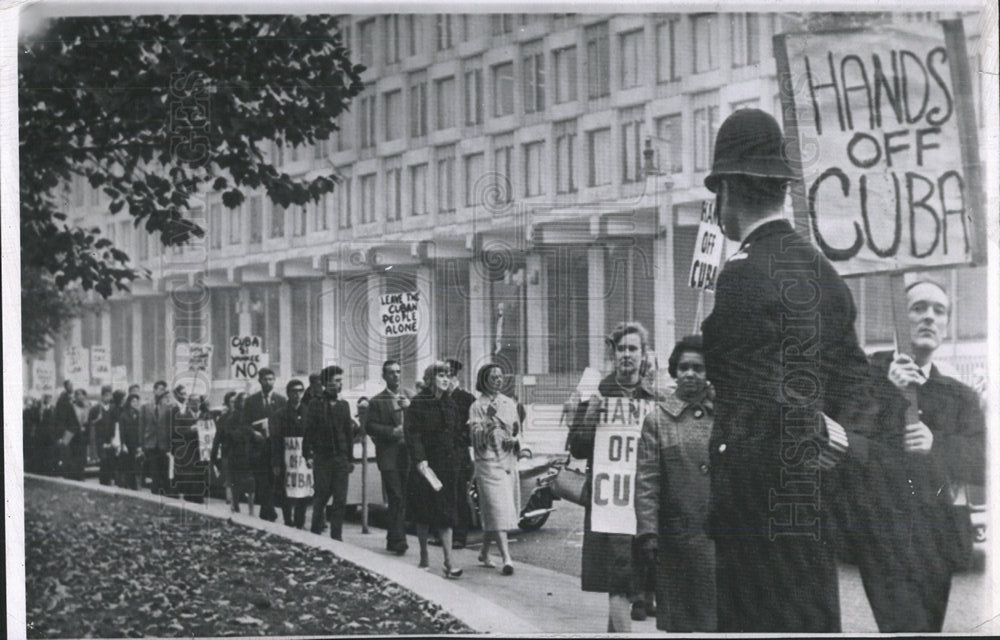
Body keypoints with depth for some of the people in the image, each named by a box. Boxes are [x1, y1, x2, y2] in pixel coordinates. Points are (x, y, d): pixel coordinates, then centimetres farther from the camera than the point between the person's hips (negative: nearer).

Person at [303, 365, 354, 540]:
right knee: (320, 497, 2)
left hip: (341, 458, 3)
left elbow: (349, 432, 12)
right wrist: (308, 455, -9)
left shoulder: (343, 405, 10)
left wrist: (351, 458, 9)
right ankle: (316, 533, 15)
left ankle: (336, 536, 6)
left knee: (340, 500, 0)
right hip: (322, 458, -3)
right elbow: (308, 431, -2)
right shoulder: (316, 404, -1)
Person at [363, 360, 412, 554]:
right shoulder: (377, 401, 2)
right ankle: (398, 539, -10)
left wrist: (409, 407, -8)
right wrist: (392, 431, -16)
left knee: (403, 499, 7)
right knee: (396, 499, -10)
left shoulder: (409, 397, 14)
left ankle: (393, 540, 17)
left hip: (407, 454, 4)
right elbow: (370, 427, -5)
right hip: (389, 456, -4)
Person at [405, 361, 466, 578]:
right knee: (422, 511, 5)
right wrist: (419, 459, -19)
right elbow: (412, 434, -11)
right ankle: (424, 556, 19)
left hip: (447, 464, 3)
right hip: (425, 463, -3)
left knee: (446, 512, -1)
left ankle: (449, 560, -4)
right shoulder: (418, 403, -5)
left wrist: (460, 455, 2)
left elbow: (460, 432, 13)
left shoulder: (451, 403, 11)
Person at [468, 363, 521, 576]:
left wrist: (514, 440, -3)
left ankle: (484, 552, 26)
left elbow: (518, 431, 18)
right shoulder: (477, 406, -4)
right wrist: (488, 420, -27)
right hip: (488, 463, -6)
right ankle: (506, 558, -22)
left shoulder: (509, 403, 13)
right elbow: (476, 438, -12)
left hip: (509, 462, 6)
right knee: (497, 509, -14)